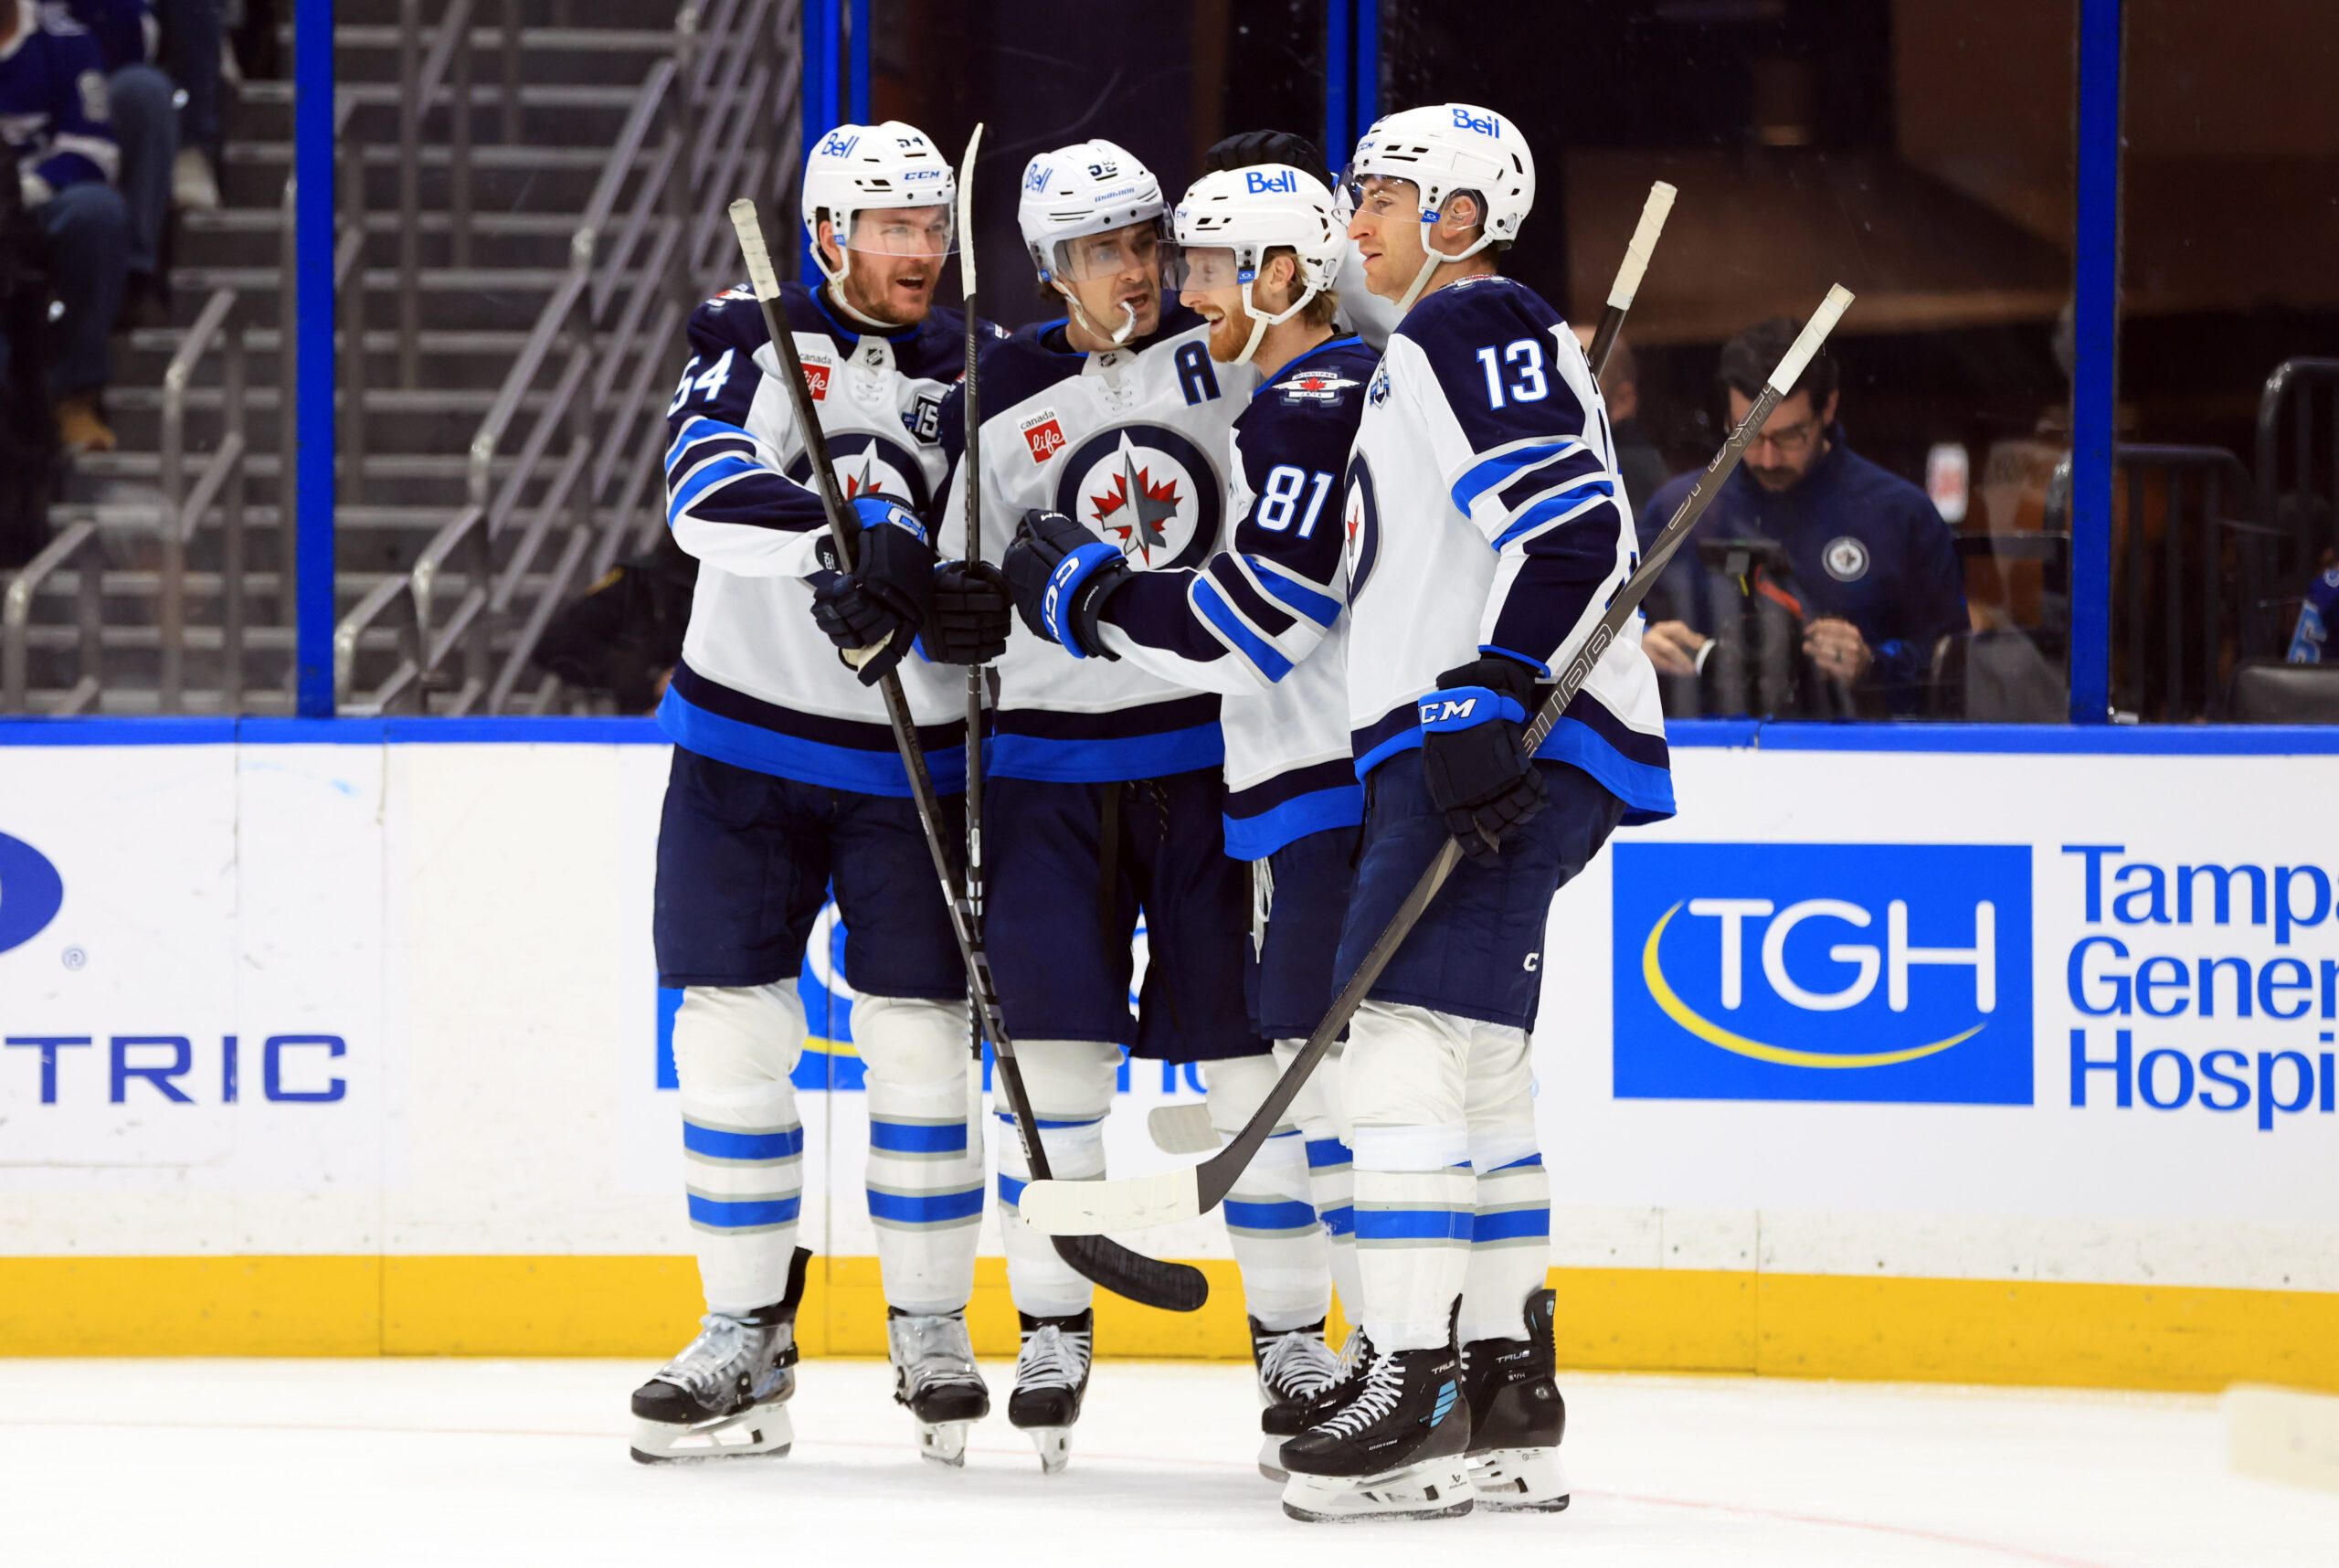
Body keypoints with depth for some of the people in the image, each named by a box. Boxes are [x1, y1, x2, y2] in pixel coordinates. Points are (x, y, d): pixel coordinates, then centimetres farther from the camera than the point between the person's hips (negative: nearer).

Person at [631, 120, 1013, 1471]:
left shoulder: (973, 371, 2)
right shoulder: (752, 335, 1)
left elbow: (984, 572, -3)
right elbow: (705, 494, -16)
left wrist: (908, 600, -25)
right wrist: (845, 542, -32)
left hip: (907, 754, 0)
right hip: (744, 745, 0)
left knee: (919, 1036, -2)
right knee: (732, 1031, -1)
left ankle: (933, 1330, 10)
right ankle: (749, 1336, 6)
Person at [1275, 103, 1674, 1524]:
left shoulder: (1475, 331, -8)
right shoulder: (1424, 355, 26)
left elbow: (1573, 528, -21)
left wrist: (1489, 704, -27)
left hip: (1511, 743, -11)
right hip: (1465, 750, 11)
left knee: (1405, 1034, -17)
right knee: (1475, 1066, 12)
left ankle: (1414, 1391, -22)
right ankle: (1508, 1405, 15)